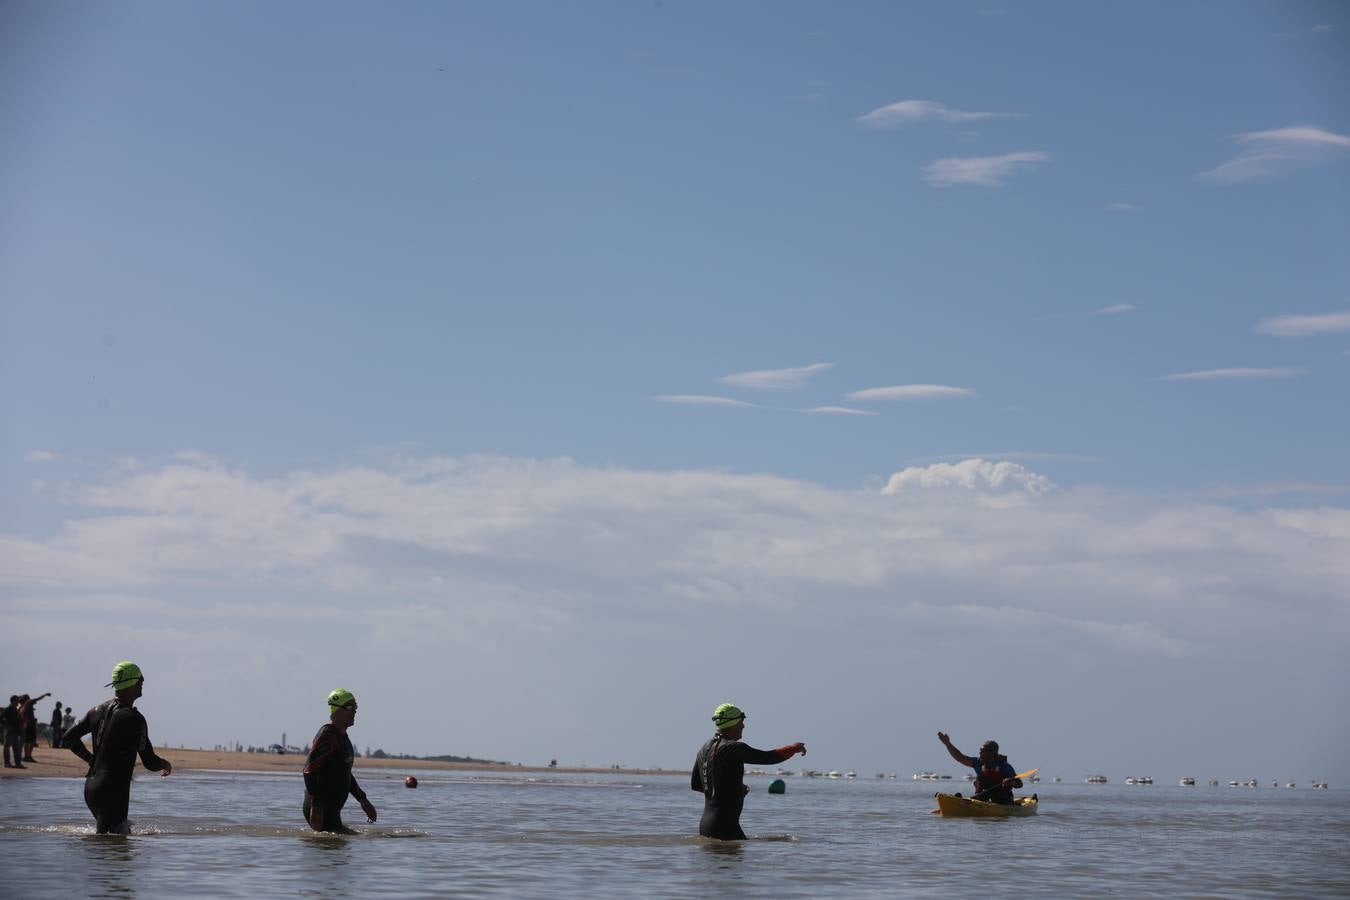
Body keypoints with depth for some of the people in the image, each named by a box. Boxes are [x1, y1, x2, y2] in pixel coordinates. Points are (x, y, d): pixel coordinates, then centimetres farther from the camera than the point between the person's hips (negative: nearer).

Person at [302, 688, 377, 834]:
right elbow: (309, 771, -23)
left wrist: (363, 800, 27)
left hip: (332, 810, 10)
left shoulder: (342, 736, 17)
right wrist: (316, 807, -29)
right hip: (320, 810, -10)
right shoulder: (327, 736, -14)